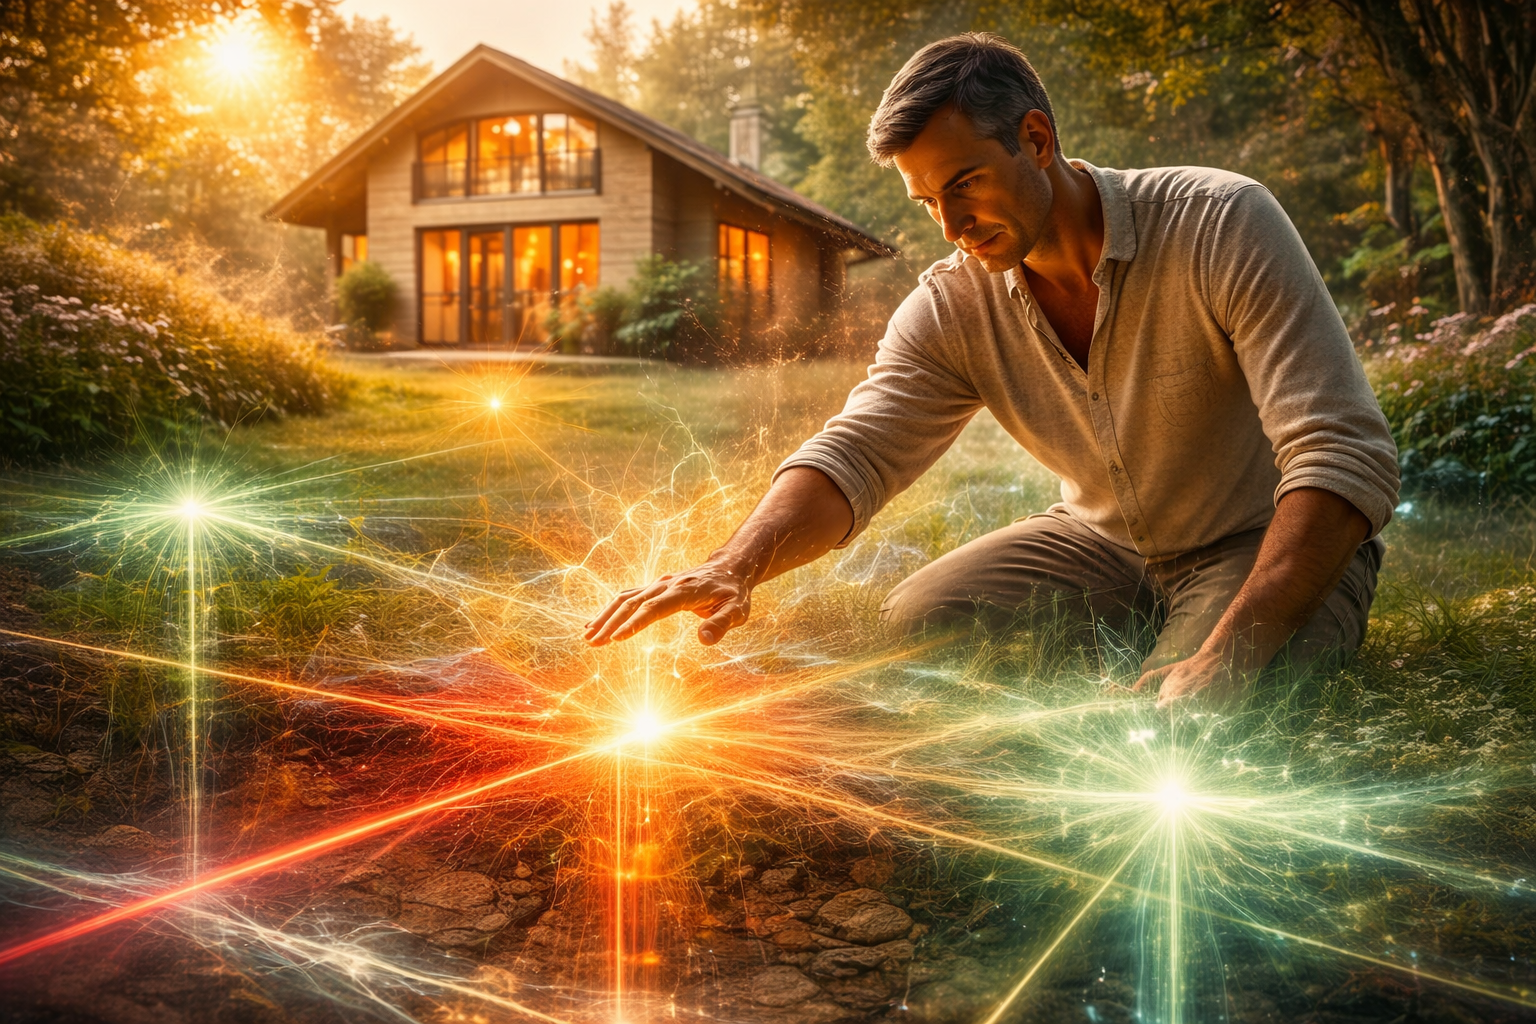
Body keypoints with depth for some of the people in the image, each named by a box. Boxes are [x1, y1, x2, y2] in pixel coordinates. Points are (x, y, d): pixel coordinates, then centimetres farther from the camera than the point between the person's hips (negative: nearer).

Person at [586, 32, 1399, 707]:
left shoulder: (1222, 226, -23)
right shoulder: (951, 307, -9)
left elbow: (1346, 457, -29)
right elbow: (852, 456, -17)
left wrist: (1230, 654, -41)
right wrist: (736, 566, -40)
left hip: (1282, 550, -4)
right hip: (1104, 542, 5)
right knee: (911, 627, -15)